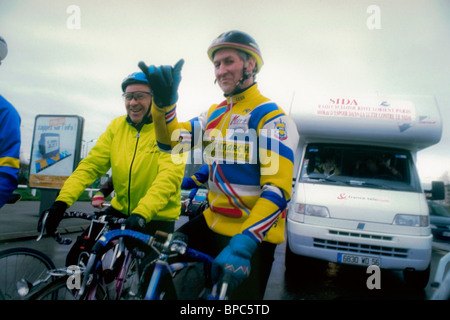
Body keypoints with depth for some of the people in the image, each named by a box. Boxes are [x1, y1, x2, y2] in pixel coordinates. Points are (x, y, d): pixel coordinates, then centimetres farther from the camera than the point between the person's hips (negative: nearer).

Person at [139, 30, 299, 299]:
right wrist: (164, 100, -18)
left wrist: (242, 244, -32)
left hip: (252, 235, -6)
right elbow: (171, 141, 2)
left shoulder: (271, 117, -15)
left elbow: (278, 190, -23)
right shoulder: (215, 114, 9)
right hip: (213, 224, 6)